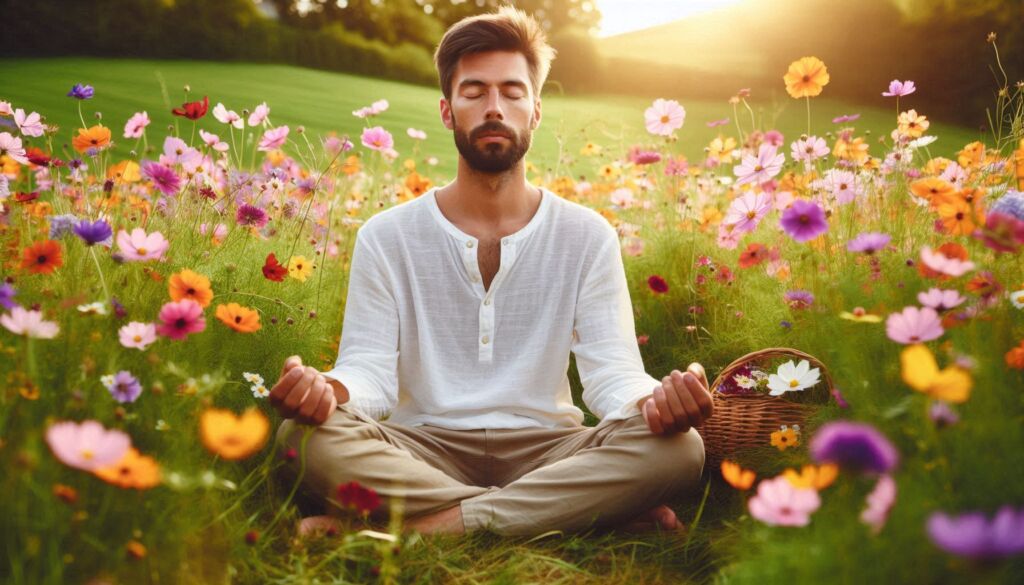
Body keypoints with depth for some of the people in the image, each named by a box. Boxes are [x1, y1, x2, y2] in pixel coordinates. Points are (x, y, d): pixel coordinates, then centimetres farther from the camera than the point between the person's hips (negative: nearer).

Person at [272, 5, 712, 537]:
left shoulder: (587, 236, 3)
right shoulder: (386, 237, 3)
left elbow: (612, 372, -4)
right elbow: (369, 371, -5)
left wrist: (657, 400, -29)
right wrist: (329, 390, -30)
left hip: (545, 448, 0)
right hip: (424, 448, 0)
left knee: (676, 446, -27)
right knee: (306, 436, -31)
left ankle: (428, 526, -29)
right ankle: (579, 513, -27)